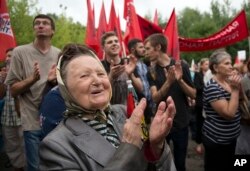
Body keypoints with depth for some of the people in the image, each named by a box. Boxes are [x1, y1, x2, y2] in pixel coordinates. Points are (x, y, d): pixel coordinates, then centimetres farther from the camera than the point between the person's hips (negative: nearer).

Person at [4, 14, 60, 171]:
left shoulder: (59, 54, 4)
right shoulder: (20, 52, -4)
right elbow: (13, 90, -3)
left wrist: (53, 80, -11)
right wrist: (32, 79, -21)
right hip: (33, 122, -2)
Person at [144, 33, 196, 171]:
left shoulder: (181, 66, -4)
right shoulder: (151, 72, -2)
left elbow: (193, 95, -4)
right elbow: (155, 98, -14)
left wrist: (180, 80, -22)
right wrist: (168, 82, -31)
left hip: (181, 123, 0)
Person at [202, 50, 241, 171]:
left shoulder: (228, 82, 4)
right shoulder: (212, 87, -22)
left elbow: (240, 105, 12)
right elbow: (229, 113, -28)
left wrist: (238, 88, -1)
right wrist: (235, 89, -23)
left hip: (230, 137, 9)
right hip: (217, 140, -9)